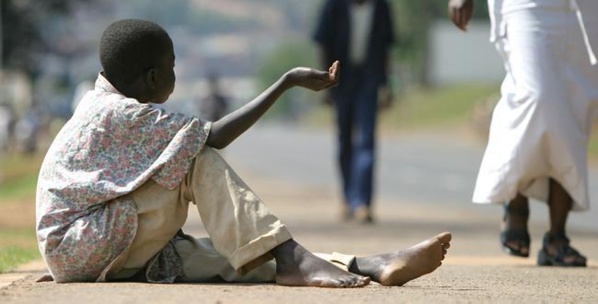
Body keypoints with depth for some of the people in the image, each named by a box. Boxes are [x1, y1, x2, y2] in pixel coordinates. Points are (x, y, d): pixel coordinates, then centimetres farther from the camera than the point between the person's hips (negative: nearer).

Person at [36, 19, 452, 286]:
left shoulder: (105, 103, 13)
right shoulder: (123, 115, -17)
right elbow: (213, 138, -20)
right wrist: (288, 81, -17)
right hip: (78, 250, -8)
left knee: (238, 257, -10)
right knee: (198, 162, -21)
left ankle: (376, 266, -25)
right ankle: (292, 260, -26)